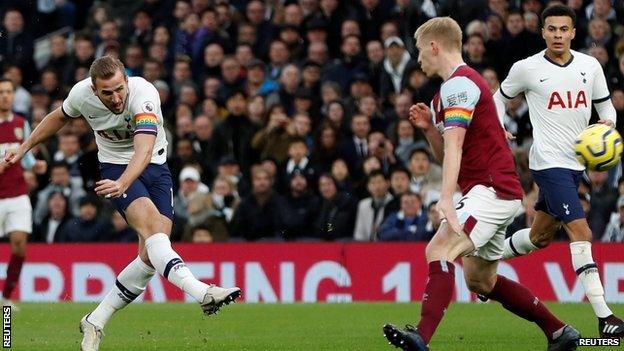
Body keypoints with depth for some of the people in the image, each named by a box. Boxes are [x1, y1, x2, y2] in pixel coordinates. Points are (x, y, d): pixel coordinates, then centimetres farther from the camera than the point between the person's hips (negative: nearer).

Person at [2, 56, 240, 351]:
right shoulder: (81, 94, -15)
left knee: (151, 255, -8)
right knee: (150, 223, -29)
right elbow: (59, 117, 11)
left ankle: (95, 322, 6)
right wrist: (24, 147, 17)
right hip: (115, 166, 0)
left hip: (153, 166, 0)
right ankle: (200, 292, -49)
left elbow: (145, 149, -42)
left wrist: (123, 183, -59)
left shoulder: (144, 95, -28)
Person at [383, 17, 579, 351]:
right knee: (479, 280, 16)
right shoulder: (458, 83, 21)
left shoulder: (459, 83, -12)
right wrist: (428, 126, 4)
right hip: (489, 190, 11)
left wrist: (446, 198, -35)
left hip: (492, 189, -11)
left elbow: (454, 146, -25)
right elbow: (446, 154, 23)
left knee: (439, 250, -26)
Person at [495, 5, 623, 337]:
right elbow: (499, 98, 12)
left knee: (540, 236, 18)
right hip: (549, 163, -6)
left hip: (576, 162, 6)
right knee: (581, 232, -17)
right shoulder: (526, 69, -4)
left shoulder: (590, 66, 5)